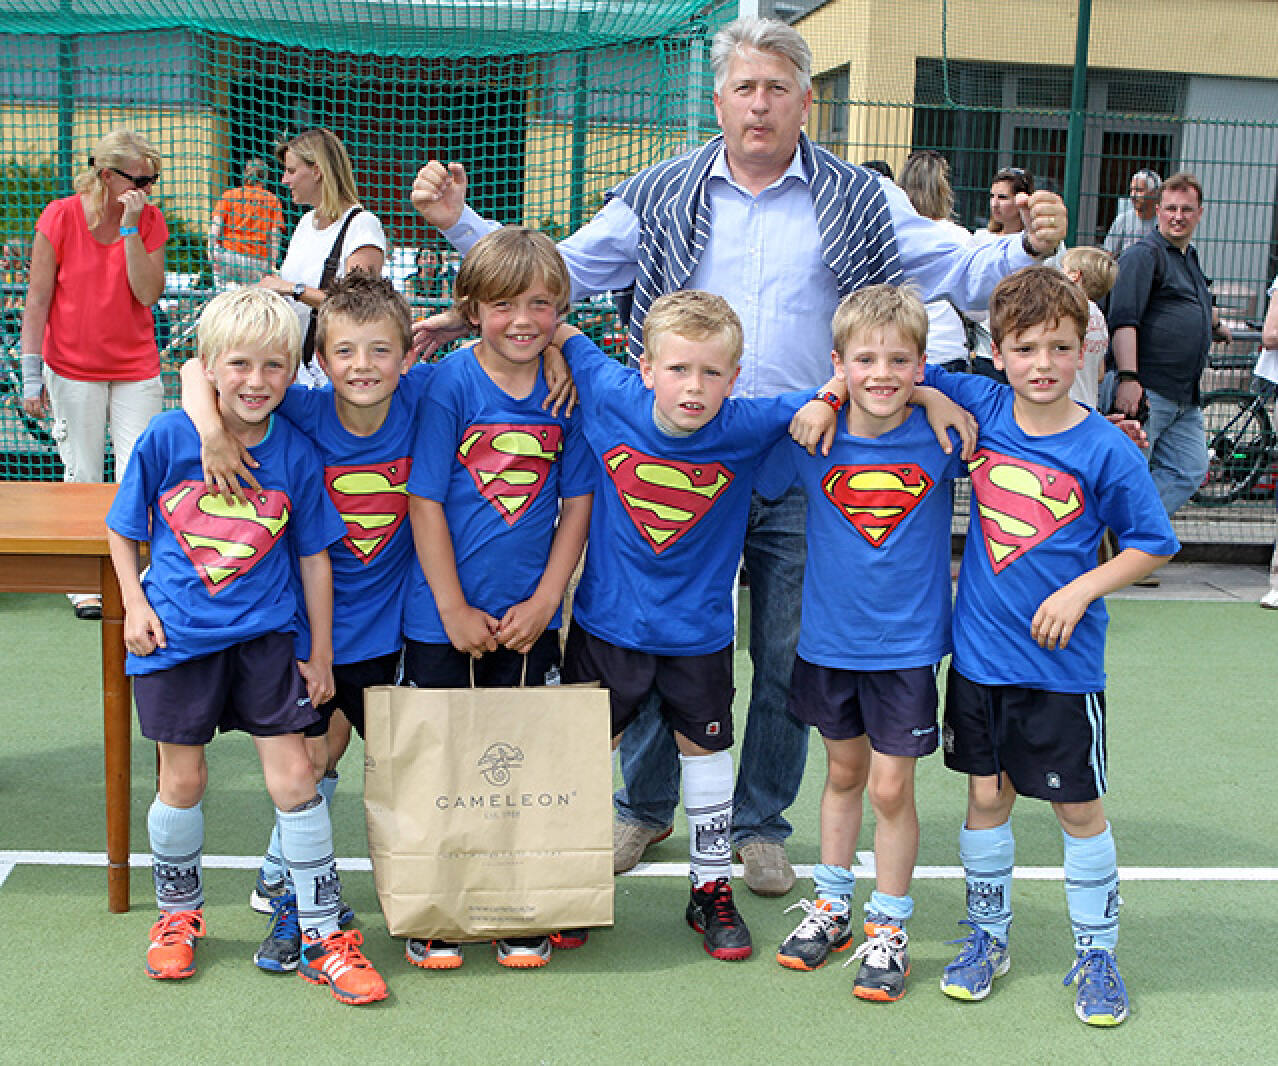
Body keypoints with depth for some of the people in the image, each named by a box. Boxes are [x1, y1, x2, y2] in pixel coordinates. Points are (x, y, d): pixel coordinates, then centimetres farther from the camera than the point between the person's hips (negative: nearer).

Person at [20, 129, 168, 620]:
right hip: (73, 370, -2)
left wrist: (131, 228, -17)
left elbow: (148, 293, -11)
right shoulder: (60, 216, -7)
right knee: (82, 476, 4)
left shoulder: (150, 220, -1)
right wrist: (31, 375, -6)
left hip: (137, 368, 2)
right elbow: (37, 300, -4)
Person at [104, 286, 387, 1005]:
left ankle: (325, 935, 11)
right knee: (184, 783, 9)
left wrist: (321, 655, 4)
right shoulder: (167, 439, -9)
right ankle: (178, 914, 34)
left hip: (265, 635, 0)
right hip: (178, 636, 0)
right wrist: (136, 605, -4)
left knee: (294, 778, -2)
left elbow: (313, 557, 1)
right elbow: (123, 528, 5)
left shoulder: (297, 455, -7)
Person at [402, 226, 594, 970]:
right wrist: (454, 610, -10)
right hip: (444, 615, -2)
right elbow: (425, 502, -10)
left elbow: (578, 504, 3)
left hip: (528, 618, 3)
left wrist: (544, 602, -4)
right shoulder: (452, 384, -10)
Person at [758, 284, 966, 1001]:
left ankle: (889, 928, 21)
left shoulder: (943, 436, -11)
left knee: (891, 787, 3)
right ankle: (831, 904, 35)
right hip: (829, 639, 2)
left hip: (907, 645, -2)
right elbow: (756, 486, 8)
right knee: (844, 773, 18)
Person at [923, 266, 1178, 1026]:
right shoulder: (979, 407, -4)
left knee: (1080, 807, 9)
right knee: (986, 794, 13)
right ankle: (988, 938, 31)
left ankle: (1097, 954, 26)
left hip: (1063, 663, -3)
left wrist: (1081, 590, -16)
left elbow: (1154, 545, -4)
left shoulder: (1107, 450, -12)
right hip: (980, 653, 3)